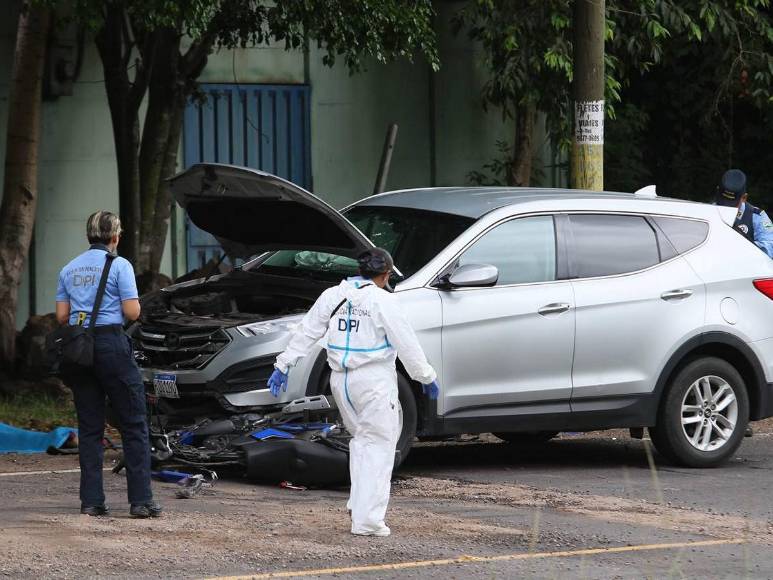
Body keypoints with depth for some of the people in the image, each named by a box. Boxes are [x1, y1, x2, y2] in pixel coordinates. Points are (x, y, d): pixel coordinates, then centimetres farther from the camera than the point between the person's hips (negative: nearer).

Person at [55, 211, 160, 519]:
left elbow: (62, 315, 9)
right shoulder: (119, 265, -5)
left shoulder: (69, 270, 11)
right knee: (134, 424, 0)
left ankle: (91, 500, 5)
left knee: (89, 427, 9)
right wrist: (134, 302, 13)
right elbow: (132, 312, -9)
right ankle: (141, 499, -6)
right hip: (112, 344, -5)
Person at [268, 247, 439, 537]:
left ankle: (360, 505, 17)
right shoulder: (382, 301, -11)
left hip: (341, 382, 6)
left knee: (360, 440, 22)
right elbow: (407, 344, -7)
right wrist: (427, 377, 4)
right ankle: (367, 519, -4)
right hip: (374, 381, -6)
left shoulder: (332, 296, 5)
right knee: (378, 445, 0)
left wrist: (283, 365, 16)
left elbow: (306, 333, 9)